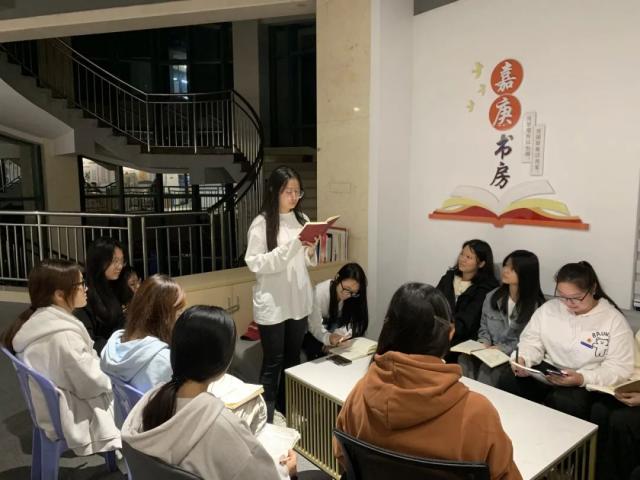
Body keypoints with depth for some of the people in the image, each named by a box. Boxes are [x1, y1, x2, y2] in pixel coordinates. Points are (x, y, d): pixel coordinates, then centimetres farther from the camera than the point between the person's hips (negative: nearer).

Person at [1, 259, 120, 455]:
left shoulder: (36, 320, -4)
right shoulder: (63, 336, -34)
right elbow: (93, 383, -24)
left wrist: (101, 365, 4)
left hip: (51, 407, 9)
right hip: (73, 419, -8)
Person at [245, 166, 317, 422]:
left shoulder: (302, 219, 6)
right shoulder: (261, 223, -10)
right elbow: (255, 263, -17)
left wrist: (310, 252, -9)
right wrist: (290, 246, -24)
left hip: (298, 301, 5)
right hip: (272, 304, -5)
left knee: (293, 359, 16)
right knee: (272, 364, 4)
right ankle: (267, 417, 19)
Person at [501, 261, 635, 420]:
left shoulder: (614, 320, -5)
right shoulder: (549, 308, 4)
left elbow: (620, 367, -9)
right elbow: (531, 341, 6)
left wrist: (582, 379, -25)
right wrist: (521, 358, -18)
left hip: (587, 384, -3)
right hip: (545, 372, 3)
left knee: (563, 402, -36)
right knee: (508, 382, -25)